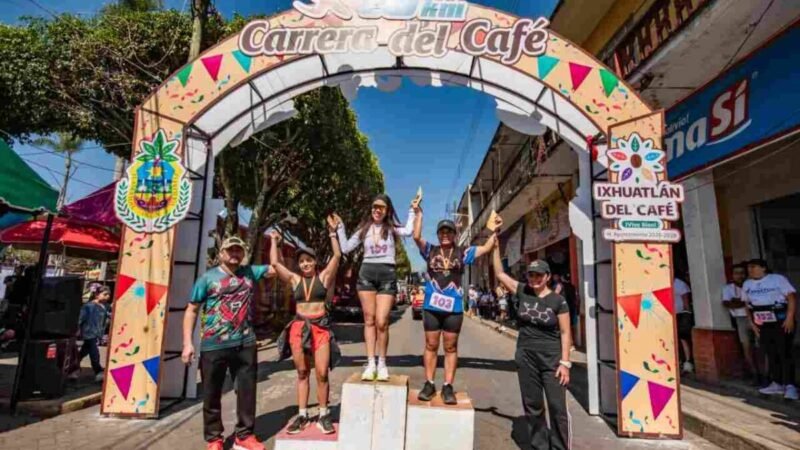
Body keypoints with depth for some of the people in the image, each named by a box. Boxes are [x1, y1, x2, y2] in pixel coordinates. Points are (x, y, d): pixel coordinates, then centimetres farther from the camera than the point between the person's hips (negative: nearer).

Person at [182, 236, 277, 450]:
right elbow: (191, 310, 0)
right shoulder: (208, 277, -1)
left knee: (247, 391, 11)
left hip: (245, 344, 3)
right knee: (212, 394, 11)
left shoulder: (250, 272, 7)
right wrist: (187, 342, -7)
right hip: (213, 346, -2)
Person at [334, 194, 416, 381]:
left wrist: (412, 211, -3)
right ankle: (370, 364, 6)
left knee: (381, 322, -7)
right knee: (369, 320, 2)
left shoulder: (392, 228, 9)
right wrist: (340, 227, 10)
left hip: (387, 274, -2)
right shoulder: (364, 229, 14)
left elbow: (408, 231, -13)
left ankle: (382, 363, 9)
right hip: (366, 273, 2)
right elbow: (345, 248, 12)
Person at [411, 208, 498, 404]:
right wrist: (418, 214, -9)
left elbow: (486, 248, 5)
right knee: (431, 346, 8)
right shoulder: (430, 250, 5)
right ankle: (429, 384, 17)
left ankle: (448, 387, 14)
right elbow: (416, 236, -7)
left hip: (454, 308, 0)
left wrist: (495, 230, -1)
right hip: (431, 306, 0)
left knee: (450, 347, 7)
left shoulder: (463, 252, 6)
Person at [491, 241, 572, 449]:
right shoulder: (522, 292, 1)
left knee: (558, 407, 2)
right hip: (526, 358, 3)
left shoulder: (558, 300, -6)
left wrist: (565, 362, -10)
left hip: (551, 358, -3)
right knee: (532, 407, 12)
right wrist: (496, 246, -1)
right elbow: (499, 273, 3)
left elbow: (565, 333, -5)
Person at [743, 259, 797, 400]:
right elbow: (748, 305, 15)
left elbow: (792, 296, -10)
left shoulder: (777, 279, -5)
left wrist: (789, 318, -18)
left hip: (781, 322, -5)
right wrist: (752, 323, 8)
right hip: (762, 325, 5)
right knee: (771, 355, 9)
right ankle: (777, 384, 17)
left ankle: (789, 386, -3)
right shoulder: (747, 284, 10)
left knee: (784, 354, -7)